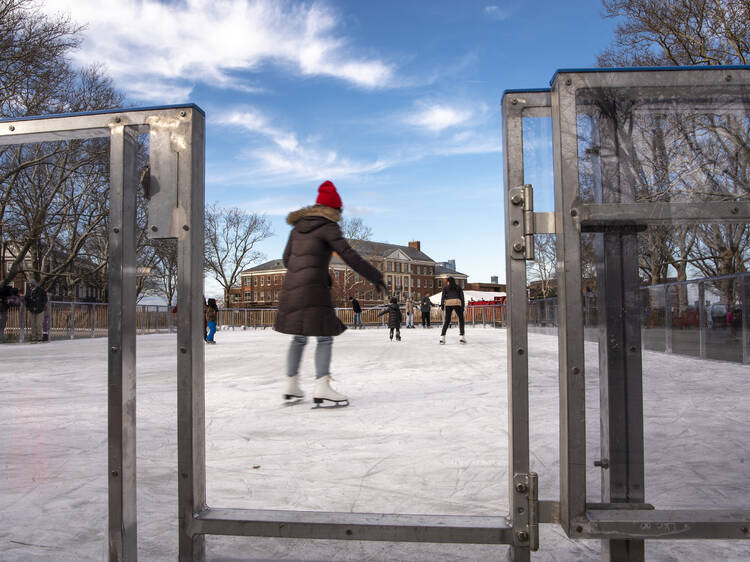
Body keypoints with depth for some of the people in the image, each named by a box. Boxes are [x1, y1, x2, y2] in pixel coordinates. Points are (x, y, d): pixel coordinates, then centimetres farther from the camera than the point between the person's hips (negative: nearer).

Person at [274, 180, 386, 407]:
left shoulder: (299, 225, 16)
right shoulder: (327, 227, -5)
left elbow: (287, 258, 19)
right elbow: (350, 256, -12)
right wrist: (376, 278, -8)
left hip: (291, 286, 8)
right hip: (313, 288, -7)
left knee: (299, 338, 16)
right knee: (325, 337, -4)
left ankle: (291, 387, 21)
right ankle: (321, 389, -13)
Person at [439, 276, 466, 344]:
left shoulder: (445, 287, 16)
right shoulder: (459, 287, 18)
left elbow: (443, 296, 2)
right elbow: (462, 297, 9)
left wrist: (441, 305, -5)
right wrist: (462, 306, 9)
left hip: (448, 304, 1)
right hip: (457, 303, -1)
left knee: (447, 321, 7)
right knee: (461, 319, 12)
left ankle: (442, 337, -5)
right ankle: (461, 336, 0)